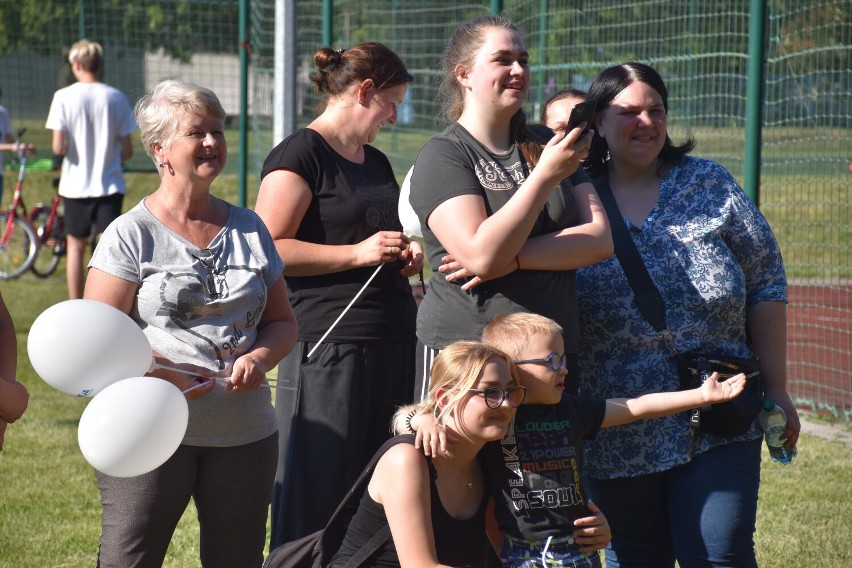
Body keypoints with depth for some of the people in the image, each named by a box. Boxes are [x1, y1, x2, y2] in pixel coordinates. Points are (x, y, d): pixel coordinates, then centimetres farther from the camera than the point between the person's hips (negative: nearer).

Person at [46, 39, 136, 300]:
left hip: (75, 185, 0)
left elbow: (58, 148, -12)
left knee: (76, 246, 14)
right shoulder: (116, 97, -3)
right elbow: (127, 150, -2)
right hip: (110, 184, 0)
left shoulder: (64, 97, -7)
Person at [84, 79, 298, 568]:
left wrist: (259, 358, -5)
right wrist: (159, 371, -21)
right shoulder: (132, 235, -2)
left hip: (245, 431, 4)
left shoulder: (249, 229, 12)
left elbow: (283, 321, 17)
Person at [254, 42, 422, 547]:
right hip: (330, 347, -8)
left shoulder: (376, 162, 19)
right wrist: (358, 253, -17)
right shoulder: (300, 154, -6)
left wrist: (410, 254, 12)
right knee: (319, 500, -5)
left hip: (395, 344, 8)